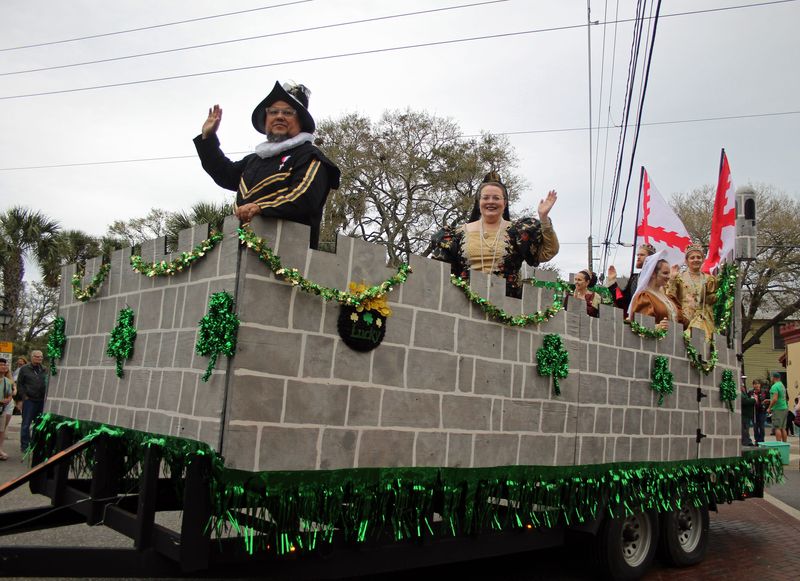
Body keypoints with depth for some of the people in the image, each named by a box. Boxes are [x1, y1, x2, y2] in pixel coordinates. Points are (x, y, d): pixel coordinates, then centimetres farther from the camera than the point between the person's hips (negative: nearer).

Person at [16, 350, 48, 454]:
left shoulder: (45, 370, 9)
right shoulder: (24, 369, 0)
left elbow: (48, 384, 13)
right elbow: (19, 384, 1)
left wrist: (46, 396, 3)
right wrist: (25, 396, -5)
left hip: (42, 401, 3)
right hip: (29, 400, -3)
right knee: (26, 424, 1)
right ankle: (24, 446, 8)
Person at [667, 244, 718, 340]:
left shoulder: (708, 279, 14)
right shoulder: (679, 277, 6)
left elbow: (713, 299, 13)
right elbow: (670, 296, -3)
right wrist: (672, 278, -10)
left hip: (702, 319, 2)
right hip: (684, 317, -2)